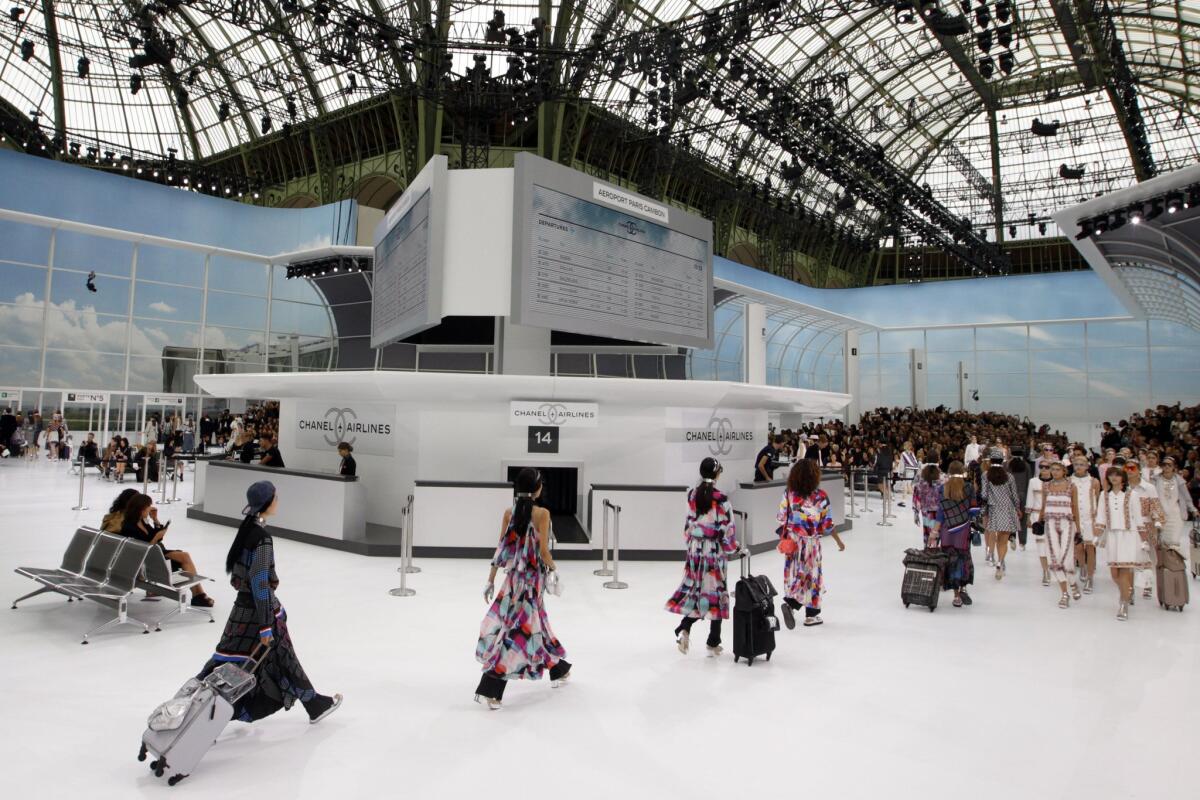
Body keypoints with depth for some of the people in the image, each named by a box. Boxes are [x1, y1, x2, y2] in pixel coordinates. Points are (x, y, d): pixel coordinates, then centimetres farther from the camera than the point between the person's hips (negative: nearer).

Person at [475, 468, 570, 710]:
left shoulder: (509, 513, 0)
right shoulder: (542, 513, -14)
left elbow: (501, 549, 1)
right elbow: (543, 551, -16)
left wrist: (491, 580, 7)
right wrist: (552, 566, 4)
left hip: (514, 576, 6)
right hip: (532, 577, -6)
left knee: (535, 623, 19)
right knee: (518, 629, 1)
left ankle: (558, 670, 36)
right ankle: (490, 690, 3)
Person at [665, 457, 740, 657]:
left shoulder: (692, 494, -1)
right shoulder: (720, 499, -16)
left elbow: (688, 523, 6)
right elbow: (727, 529, -13)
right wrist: (732, 547, 5)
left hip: (695, 549, 5)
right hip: (715, 551, -4)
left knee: (695, 589, 16)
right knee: (715, 592, 7)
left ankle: (684, 629, -2)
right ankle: (713, 644, 15)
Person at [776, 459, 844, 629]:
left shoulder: (789, 493, -6)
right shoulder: (820, 496, -13)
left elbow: (782, 518, -2)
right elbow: (827, 523, -7)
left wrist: (783, 537, 14)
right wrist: (839, 541, 7)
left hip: (792, 541, 2)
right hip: (811, 542, -2)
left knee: (794, 574, 14)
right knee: (811, 575, 10)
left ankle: (790, 602, -5)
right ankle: (811, 615, 18)